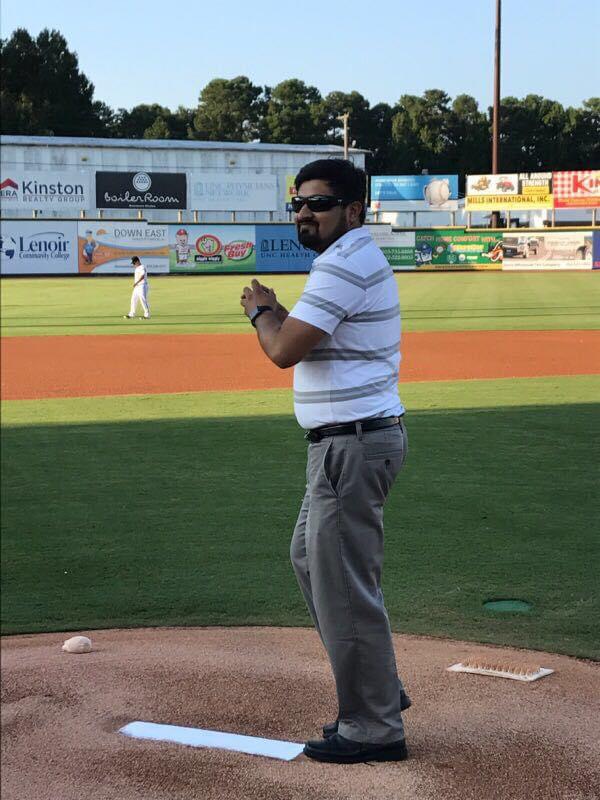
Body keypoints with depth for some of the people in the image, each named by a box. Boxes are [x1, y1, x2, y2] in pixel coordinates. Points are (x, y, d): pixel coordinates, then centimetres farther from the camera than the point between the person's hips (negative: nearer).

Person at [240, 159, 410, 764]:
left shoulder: (344, 265, -17)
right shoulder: (359, 259, 18)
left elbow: (284, 350, -18)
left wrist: (260, 311, -2)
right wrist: (275, 312, 7)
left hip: (353, 443, -12)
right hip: (346, 441, 12)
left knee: (344, 585, -6)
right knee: (311, 560, 22)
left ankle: (374, 730, 4)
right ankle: (378, 692, 31)